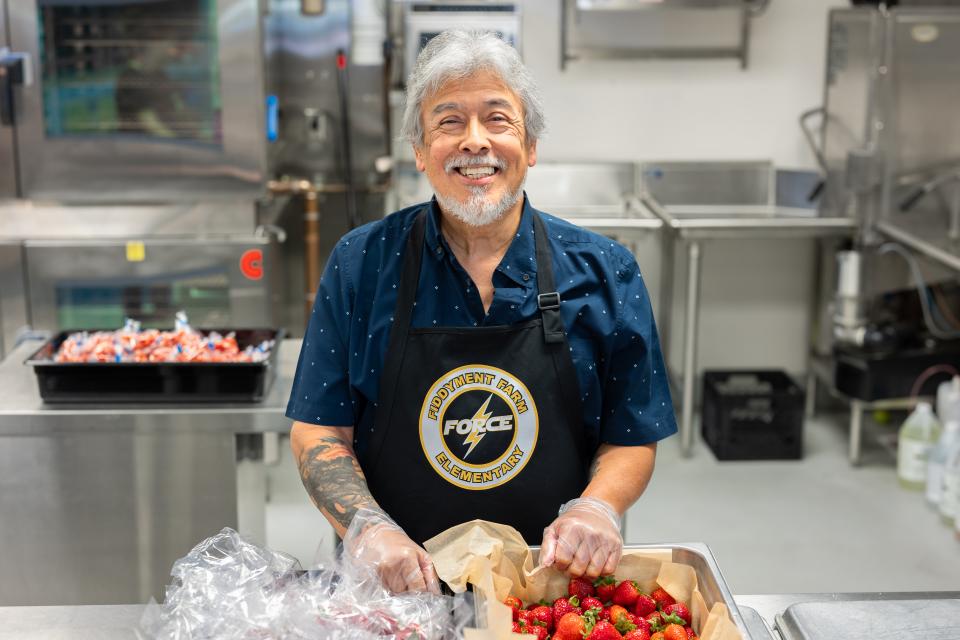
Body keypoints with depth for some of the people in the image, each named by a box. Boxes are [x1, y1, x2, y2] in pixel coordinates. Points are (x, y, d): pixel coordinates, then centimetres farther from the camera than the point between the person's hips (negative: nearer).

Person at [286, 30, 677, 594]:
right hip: (399, 590, 0)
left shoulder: (604, 273, 1)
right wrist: (367, 527, -16)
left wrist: (599, 506, -14)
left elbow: (632, 438, 5)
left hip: (554, 584, 1)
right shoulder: (362, 265, 0)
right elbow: (318, 431, 1)